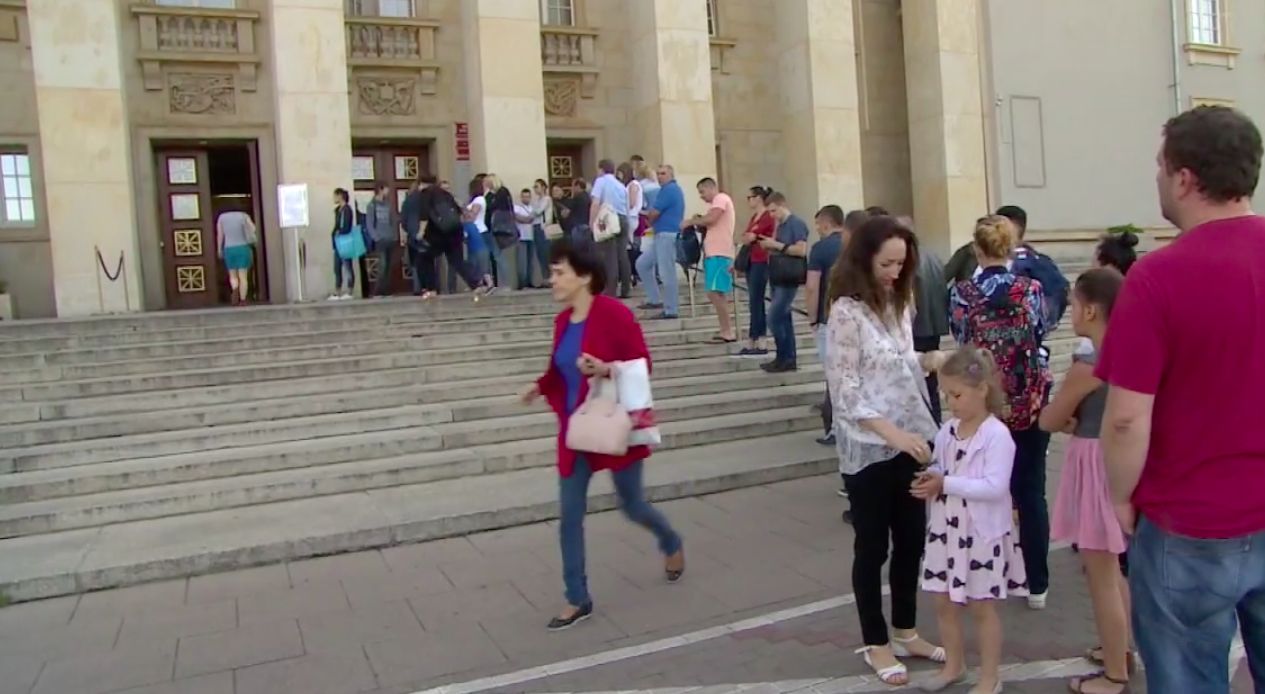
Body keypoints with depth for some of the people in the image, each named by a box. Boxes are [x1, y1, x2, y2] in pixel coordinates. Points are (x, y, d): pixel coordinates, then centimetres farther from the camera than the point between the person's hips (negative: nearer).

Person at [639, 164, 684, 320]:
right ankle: (655, 300, 16)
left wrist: (648, 218, 7)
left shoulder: (669, 190, -12)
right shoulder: (673, 189, 20)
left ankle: (671, 310, -1)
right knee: (642, 264, 14)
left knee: (666, 274, -7)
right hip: (663, 235, 11)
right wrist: (653, 222, 4)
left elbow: (653, 214, -14)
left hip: (667, 235, -11)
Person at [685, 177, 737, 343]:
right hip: (714, 253, 10)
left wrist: (690, 221, -5)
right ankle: (726, 331, 14)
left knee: (714, 293, -14)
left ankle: (728, 332, -13)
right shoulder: (717, 202, 25)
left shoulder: (721, 198, -5)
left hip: (719, 254, -10)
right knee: (718, 294, 10)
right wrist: (698, 221, 3)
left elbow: (710, 219, -18)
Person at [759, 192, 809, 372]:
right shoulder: (779, 225, 15)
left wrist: (776, 245, -18)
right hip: (777, 278, 9)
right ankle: (789, 358, 15)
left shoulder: (797, 224, -11)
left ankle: (783, 358, -1)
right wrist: (768, 246, 3)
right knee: (783, 318, 10)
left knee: (774, 318, -11)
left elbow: (801, 250, -21)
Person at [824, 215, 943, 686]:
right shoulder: (846, 312, -14)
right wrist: (891, 433, -24)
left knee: (911, 539, 16)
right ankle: (876, 644, 24)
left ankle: (905, 631, 34)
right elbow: (845, 390, -18)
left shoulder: (898, 303, 8)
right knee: (872, 547, 7)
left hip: (909, 441, 7)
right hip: (868, 447, -7)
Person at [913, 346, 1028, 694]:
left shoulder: (997, 434, -17)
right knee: (944, 602, 16)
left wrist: (946, 484, -26)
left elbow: (995, 486, -24)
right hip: (946, 530, 6)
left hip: (981, 534, -6)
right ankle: (954, 665, 35)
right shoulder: (947, 431, 3)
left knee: (982, 607, 8)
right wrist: (929, 480, -11)